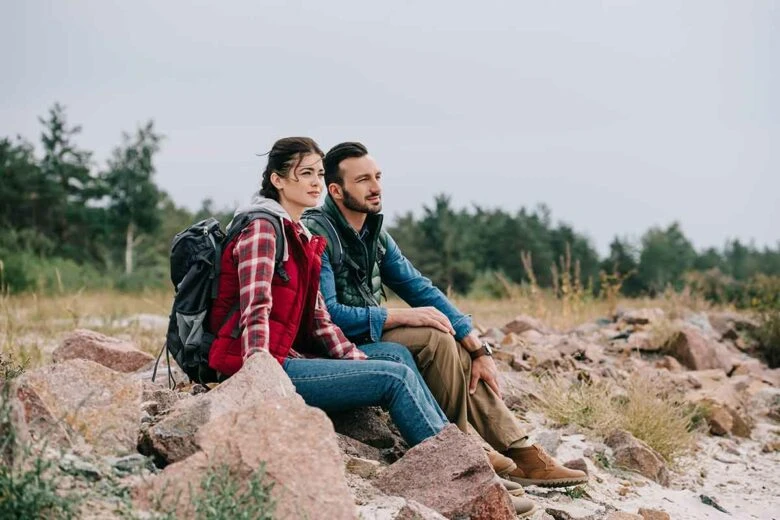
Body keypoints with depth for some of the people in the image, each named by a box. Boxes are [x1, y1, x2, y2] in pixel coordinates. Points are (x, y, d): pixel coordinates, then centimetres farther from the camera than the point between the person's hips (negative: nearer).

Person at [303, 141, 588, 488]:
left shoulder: (375, 234, 9)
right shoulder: (317, 234, -17)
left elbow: (421, 289, 7)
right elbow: (327, 313, -25)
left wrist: (478, 349, -2)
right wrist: (404, 317, -23)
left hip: (372, 335, 8)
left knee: (459, 352, -1)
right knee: (435, 338, -23)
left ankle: (522, 455, -4)